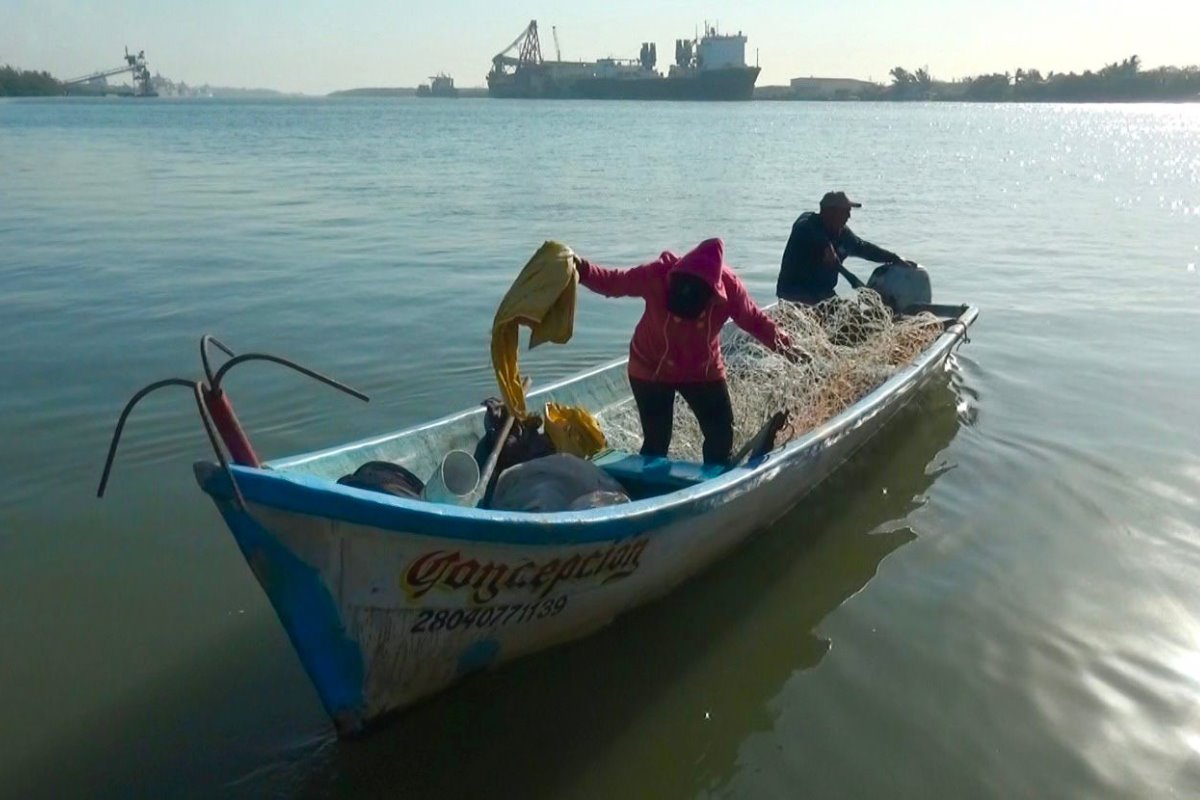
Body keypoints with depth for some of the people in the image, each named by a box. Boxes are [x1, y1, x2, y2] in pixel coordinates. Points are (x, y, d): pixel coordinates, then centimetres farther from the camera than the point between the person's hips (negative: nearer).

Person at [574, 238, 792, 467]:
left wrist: (780, 341, -18)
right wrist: (582, 270, -35)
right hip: (650, 369, -2)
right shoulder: (657, 275, -28)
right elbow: (612, 282, -18)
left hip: (704, 370, 3)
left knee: (722, 433, 5)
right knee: (656, 440, -4)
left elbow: (754, 319, -7)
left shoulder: (729, 286, -23)